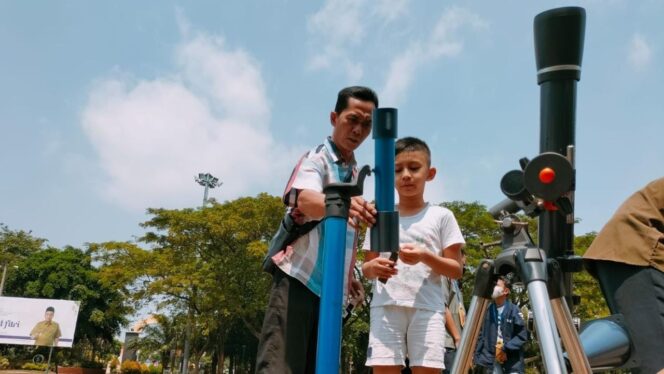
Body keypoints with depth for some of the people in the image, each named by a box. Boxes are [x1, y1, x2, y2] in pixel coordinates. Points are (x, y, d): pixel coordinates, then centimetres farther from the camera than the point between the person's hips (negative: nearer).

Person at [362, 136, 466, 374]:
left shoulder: (441, 216, 6)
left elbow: (456, 270, 4)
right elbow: (366, 267, 15)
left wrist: (425, 257, -14)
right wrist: (373, 267, -9)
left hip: (427, 308, -1)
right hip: (386, 306, 2)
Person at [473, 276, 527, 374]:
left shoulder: (514, 310, -3)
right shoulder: (487, 310, 6)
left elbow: (522, 335, -7)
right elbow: (480, 335, 8)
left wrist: (506, 349, -15)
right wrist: (477, 356, 2)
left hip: (512, 363, -3)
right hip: (490, 361, 3)